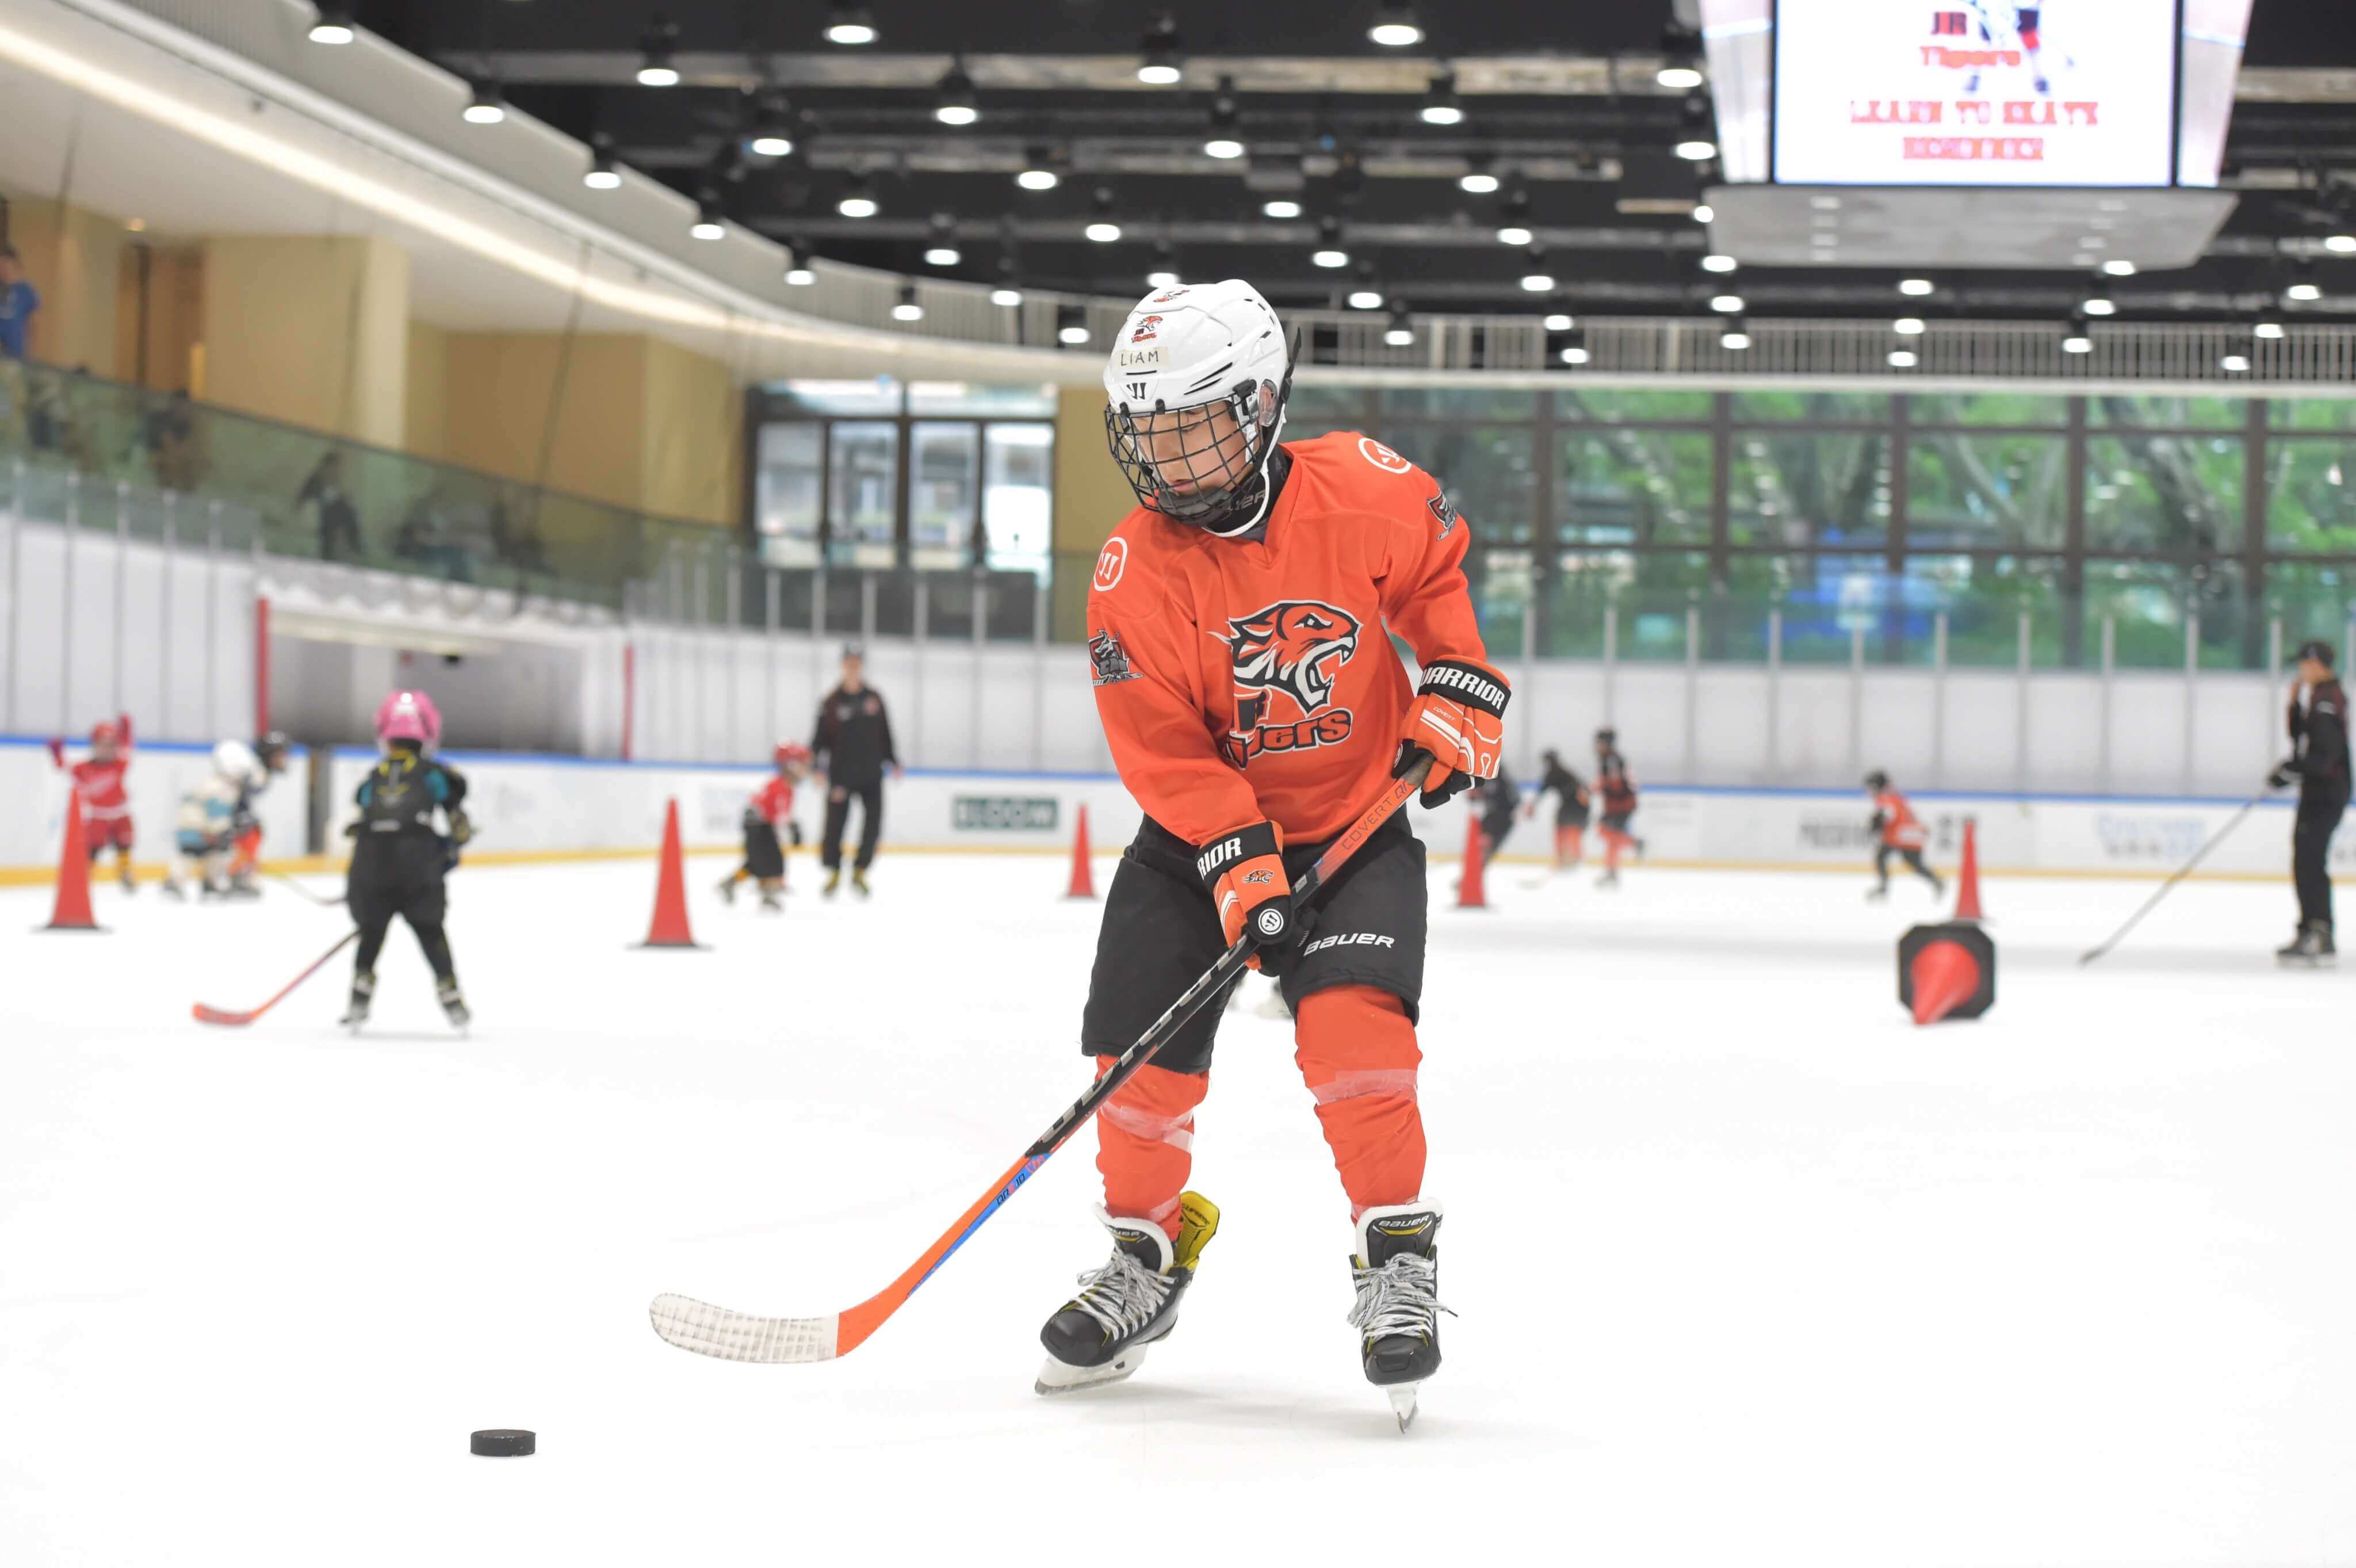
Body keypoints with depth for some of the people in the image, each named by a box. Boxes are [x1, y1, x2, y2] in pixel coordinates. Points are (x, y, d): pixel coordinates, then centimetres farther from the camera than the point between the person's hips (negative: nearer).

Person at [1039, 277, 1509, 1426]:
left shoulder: (1361, 494, -15)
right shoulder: (1136, 573, -14)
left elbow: (1441, 568, 7)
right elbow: (1160, 742, -15)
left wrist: (1460, 695, -2)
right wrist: (1239, 866, -24)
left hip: (1357, 821, -2)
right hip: (1201, 829, 2)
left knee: (1351, 1022, -24)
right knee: (1142, 1052, -5)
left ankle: (1398, 1258, -12)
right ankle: (1148, 1251, 20)